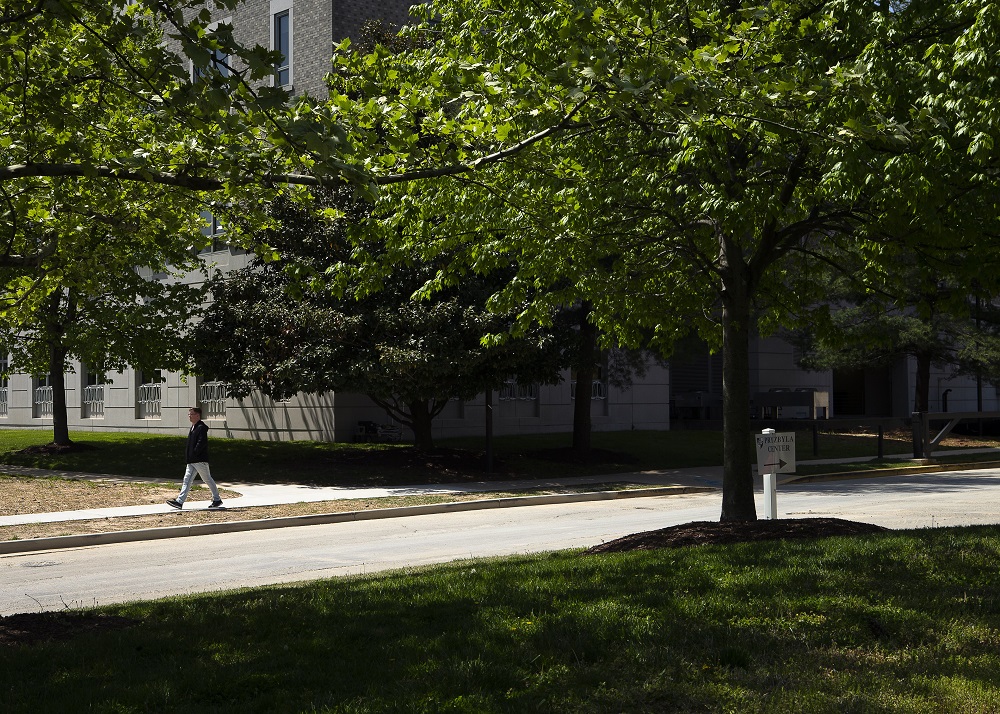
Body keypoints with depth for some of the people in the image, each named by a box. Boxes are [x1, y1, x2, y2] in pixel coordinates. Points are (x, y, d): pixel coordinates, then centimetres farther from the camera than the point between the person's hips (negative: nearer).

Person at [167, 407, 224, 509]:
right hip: (192, 460, 9)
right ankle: (179, 501, -3)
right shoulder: (193, 428, 16)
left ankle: (217, 500, 15)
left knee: (208, 479, 3)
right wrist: (187, 454, 13)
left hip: (200, 460, -9)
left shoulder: (201, 428, -14)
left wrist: (194, 453, -21)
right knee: (187, 480, 2)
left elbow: (201, 443, -23)